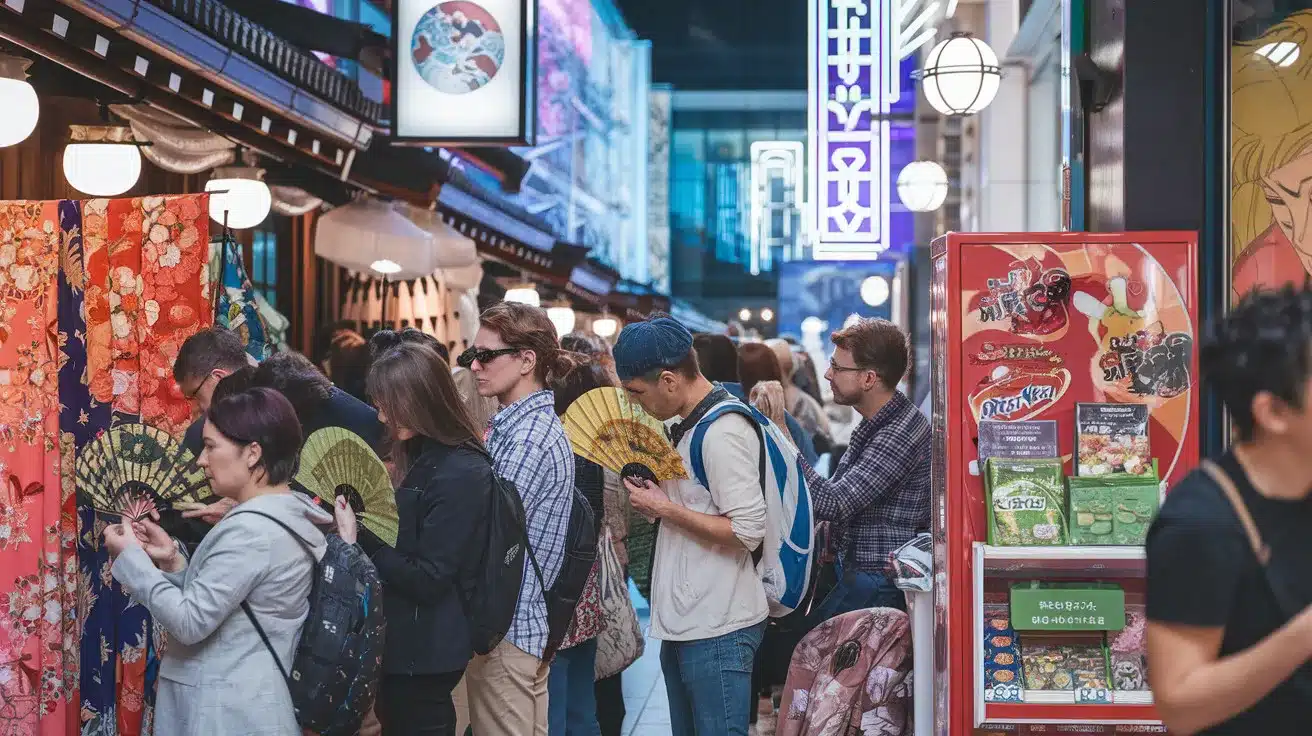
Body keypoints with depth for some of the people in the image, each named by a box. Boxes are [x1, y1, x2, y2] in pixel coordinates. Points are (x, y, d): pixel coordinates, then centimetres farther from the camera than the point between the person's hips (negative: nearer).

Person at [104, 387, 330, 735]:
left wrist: (131, 557, -11)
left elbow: (190, 622, -20)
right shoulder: (291, 515, 10)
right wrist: (173, 559, 3)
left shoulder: (250, 529, -20)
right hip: (253, 703, 9)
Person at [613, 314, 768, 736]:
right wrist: (654, 492, 9)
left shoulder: (723, 432, -17)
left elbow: (748, 531, -22)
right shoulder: (690, 425, 14)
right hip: (683, 623, 10)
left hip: (717, 630, -10)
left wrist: (664, 509, -16)